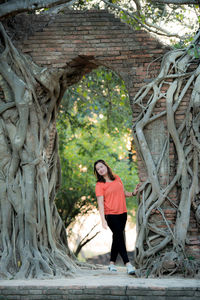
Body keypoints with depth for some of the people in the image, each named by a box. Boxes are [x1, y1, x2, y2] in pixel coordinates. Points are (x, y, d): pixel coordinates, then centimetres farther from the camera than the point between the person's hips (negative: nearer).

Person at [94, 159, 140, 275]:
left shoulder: (117, 178, 10)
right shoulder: (99, 185, -6)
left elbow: (123, 193, 21)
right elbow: (100, 203, -12)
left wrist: (133, 193, 0)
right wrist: (103, 219, -21)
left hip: (122, 213, 5)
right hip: (111, 214, -5)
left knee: (117, 237, 9)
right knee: (119, 236, -11)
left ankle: (112, 263, 19)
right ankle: (128, 264, -14)